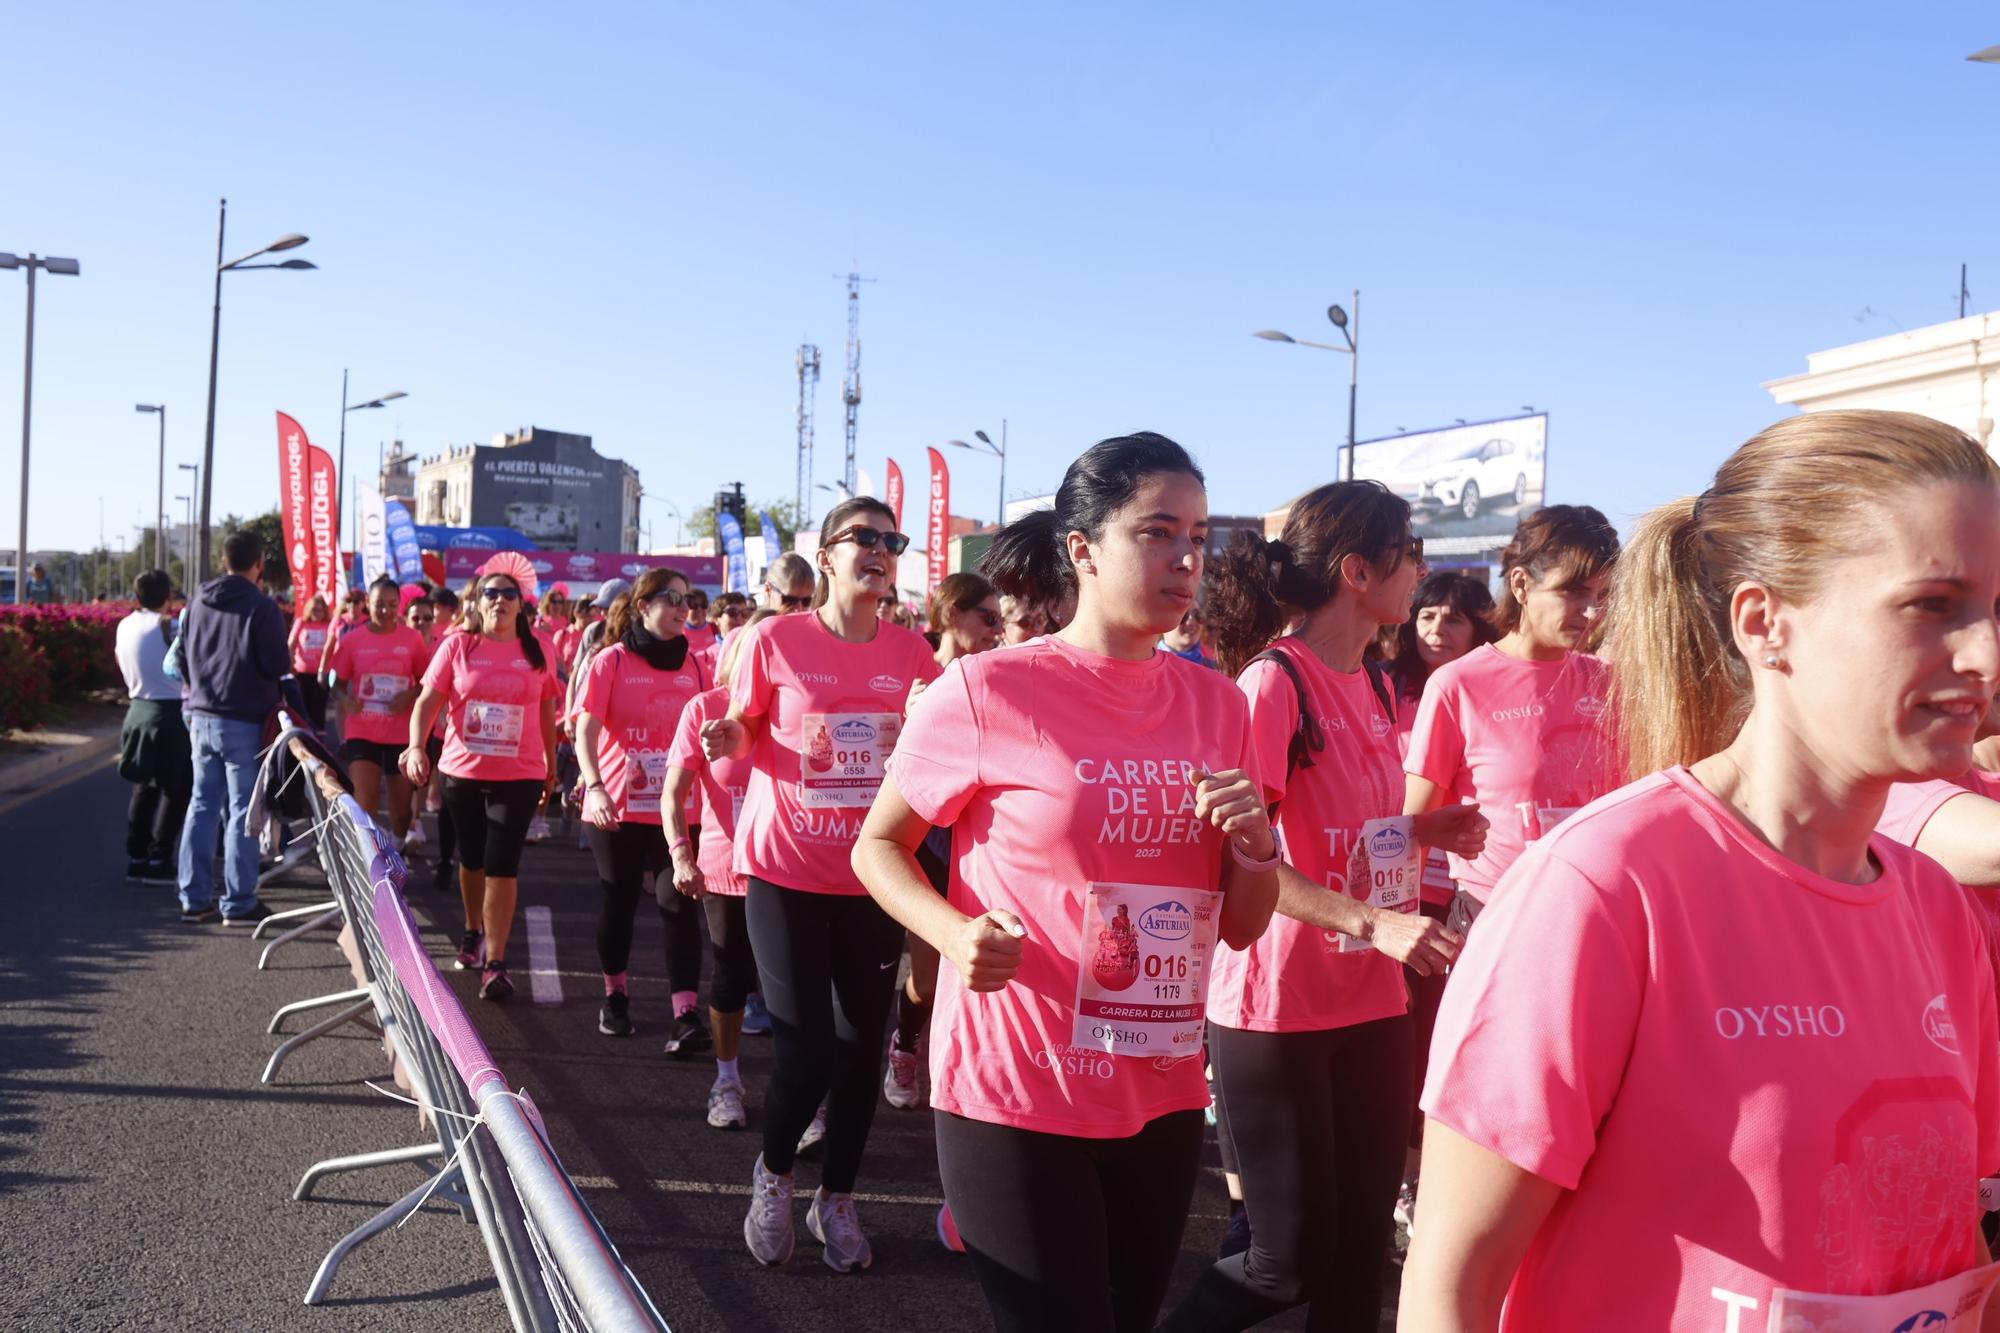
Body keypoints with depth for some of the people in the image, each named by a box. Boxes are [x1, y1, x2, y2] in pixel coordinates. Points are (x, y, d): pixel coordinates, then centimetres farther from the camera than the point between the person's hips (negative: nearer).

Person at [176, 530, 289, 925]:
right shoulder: (261, 607, -13)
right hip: (244, 722, -6)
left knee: (201, 806, 12)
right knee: (242, 811, 0)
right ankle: (238, 903, 3)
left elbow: (183, 659, 15)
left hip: (202, 718, 6)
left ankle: (194, 899, 14)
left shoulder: (197, 603, 8)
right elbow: (277, 665, -16)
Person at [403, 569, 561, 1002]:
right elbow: (429, 700, -5)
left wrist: (551, 767, 15)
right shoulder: (458, 646, -2)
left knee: (502, 865, -8)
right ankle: (473, 931, 42)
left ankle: (495, 963, -5)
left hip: (519, 775, -1)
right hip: (463, 771, 1)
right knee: (471, 859, 18)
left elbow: (546, 711, 10)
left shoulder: (537, 651, 1)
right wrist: (416, 745, -21)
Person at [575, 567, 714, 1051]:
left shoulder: (693, 664, 4)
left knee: (680, 904, -8)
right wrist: (595, 787, -24)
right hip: (617, 809, -1)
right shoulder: (611, 662, -4)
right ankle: (615, 995, 32)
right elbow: (585, 733, -9)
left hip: (677, 807, 1)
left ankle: (686, 1015, -11)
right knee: (619, 902, 11)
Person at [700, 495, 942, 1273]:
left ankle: (837, 1200, 30)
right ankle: (773, 1173, 24)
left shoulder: (912, 653, 1)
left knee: (861, 1042, 10)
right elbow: (742, 737, 3)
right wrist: (726, 741, -18)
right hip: (786, 867, -3)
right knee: (807, 1049, -7)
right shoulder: (776, 642, -7)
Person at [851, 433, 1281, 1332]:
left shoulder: (1217, 703, 2)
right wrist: (953, 932, -20)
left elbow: (1241, 928, 8)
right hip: (1015, 1095, -5)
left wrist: (1255, 842, -12)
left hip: (1164, 1099, 5)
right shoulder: (986, 691, -12)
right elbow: (878, 845, -1)